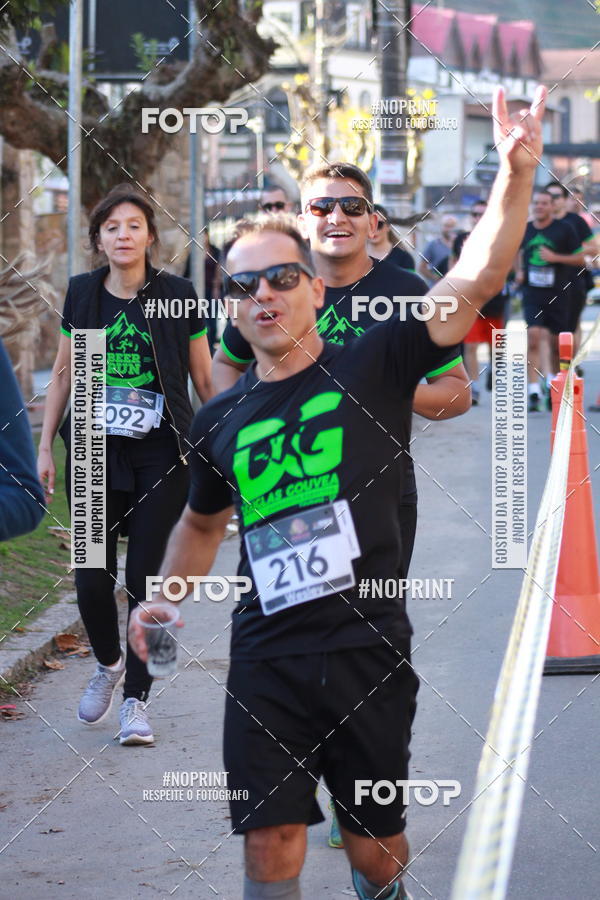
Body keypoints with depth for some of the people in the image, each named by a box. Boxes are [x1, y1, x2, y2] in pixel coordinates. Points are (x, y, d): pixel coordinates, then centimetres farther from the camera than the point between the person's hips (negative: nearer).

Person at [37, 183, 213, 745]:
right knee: (92, 578, 0)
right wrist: (45, 447, 10)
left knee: (145, 579, -3)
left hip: (160, 456, -2)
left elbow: (204, 379, 4)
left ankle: (136, 701, 7)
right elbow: (63, 373, 13)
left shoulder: (176, 295, -2)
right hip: (95, 451, 2)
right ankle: (108, 664, 29)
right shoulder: (82, 294, 5)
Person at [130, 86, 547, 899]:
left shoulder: (372, 367, -3)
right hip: (267, 656, 2)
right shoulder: (219, 422, 8)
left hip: (368, 647, -2)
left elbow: (475, 282, -14)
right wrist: (162, 602, 15)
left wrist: (516, 174, -25)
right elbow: (203, 522, 27)